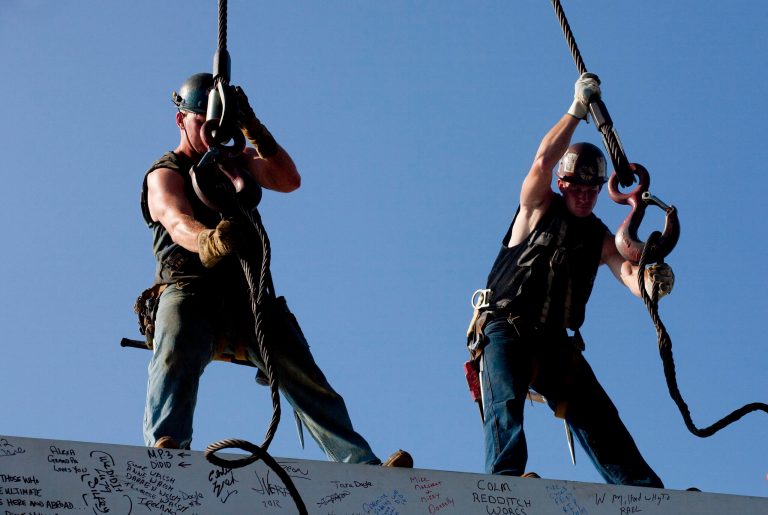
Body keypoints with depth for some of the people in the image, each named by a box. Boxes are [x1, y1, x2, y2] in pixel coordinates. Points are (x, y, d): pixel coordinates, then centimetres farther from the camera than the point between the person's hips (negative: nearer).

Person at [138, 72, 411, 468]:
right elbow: (178, 223, -17)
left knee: (302, 373, -14)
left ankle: (362, 465, -24)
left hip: (245, 290, 3)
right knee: (175, 360, -33)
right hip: (188, 289, -3)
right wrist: (207, 241, -42)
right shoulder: (165, 174, 7)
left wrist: (253, 130, -12)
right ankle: (164, 446, -53)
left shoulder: (237, 163, 24)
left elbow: (289, 181, 3)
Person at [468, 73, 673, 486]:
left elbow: (630, 274, -5)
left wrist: (652, 280, -29)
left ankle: (642, 491, -9)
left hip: (556, 342, 4)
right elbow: (543, 160, -15)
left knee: (597, 414, -6)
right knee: (505, 401, -25)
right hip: (505, 330, -4)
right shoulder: (539, 208, 4)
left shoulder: (601, 239, 13)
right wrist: (578, 109, -17)